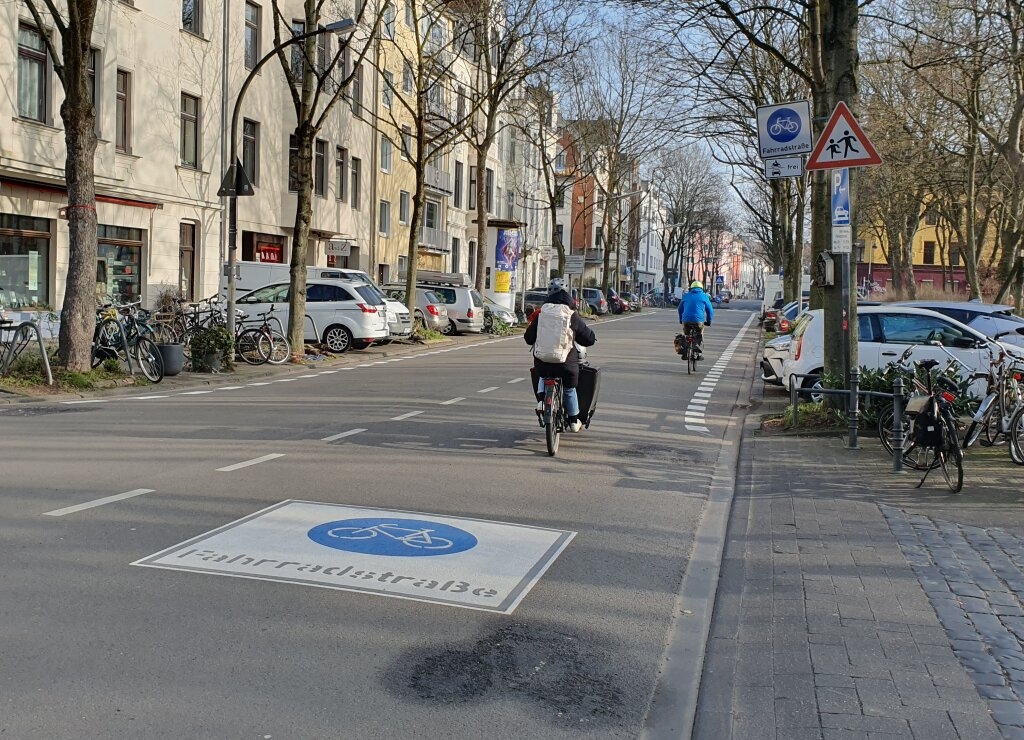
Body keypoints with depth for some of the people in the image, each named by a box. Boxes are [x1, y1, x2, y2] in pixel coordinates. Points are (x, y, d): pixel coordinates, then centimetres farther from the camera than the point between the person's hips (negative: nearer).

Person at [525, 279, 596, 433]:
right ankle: (574, 421, 31)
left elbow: (529, 338, 8)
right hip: (566, 362, -1)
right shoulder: (572, 315, -5)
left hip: (542, 362, 1)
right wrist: (593, 337, 25)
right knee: (569, 389, 21)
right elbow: (589, 338, 2)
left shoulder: (541, 313, 0)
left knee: (542, 377, 34)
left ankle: (541, 398, 8)